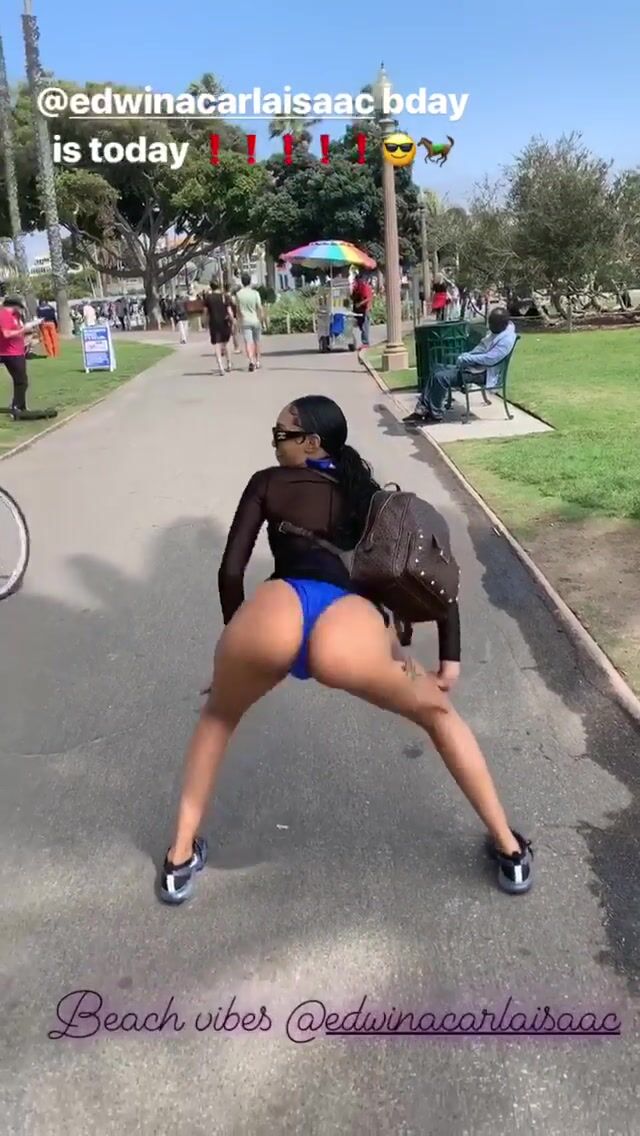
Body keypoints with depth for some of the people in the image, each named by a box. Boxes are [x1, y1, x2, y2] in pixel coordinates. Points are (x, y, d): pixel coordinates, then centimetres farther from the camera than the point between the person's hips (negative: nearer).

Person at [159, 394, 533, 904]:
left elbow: (231, 571, 21)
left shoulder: (268, 484, 28)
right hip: (348, 625, 1)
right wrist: (450, 659, 31)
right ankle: (510, 849, 35)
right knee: (438, 713, 30)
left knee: (218, 718, 34)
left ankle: (180, 858, 37)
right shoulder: (372, 496, 33)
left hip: (274, 611, 0)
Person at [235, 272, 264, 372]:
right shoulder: (255, 293, -7)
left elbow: (238, 309, 6)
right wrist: (263, 320, 2)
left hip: (245, 321, -1)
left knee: (248, 342, -6)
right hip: (255, 320, 1)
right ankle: (257, 361, 26)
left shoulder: (238, 294, -3)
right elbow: (260, 308, -7)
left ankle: (251, 360, -27)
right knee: (256, 341, 16)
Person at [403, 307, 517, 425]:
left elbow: (490, 359, -28)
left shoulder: (506, 338, -20)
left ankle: (435, 414, -6)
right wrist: (467, 355, 6)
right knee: (438, 369, 4)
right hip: (472, 365, 11)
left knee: (441, 377, -20)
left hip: (483, 373, -11)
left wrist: (466, 359, -22)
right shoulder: (495, 330, 10)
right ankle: (422, 409, 1)